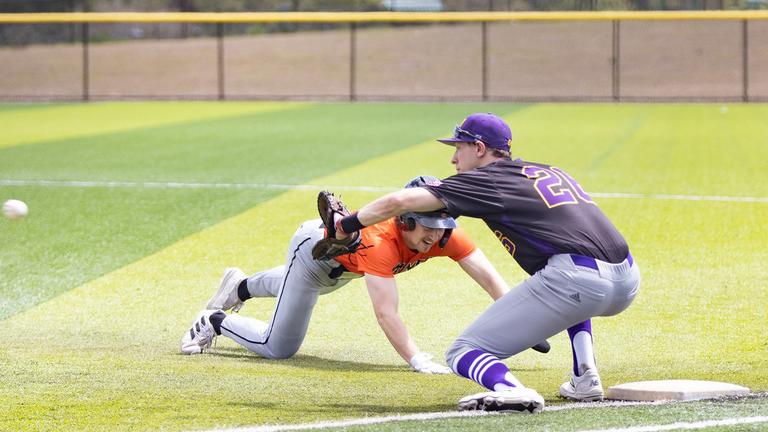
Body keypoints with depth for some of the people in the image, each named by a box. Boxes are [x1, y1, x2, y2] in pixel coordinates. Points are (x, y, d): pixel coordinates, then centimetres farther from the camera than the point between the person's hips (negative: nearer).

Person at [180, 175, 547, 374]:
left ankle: (240, 287, 63)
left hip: (343, 262, 7)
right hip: (316, 248, -7)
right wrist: (416, 360, -62)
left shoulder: (444, 234, -31)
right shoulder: (381, 241, -47)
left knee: (297, 287, 36)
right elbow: (385, 313, -53)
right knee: (279, 348, -7)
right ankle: (215, 321, 16)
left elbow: (487, 276, -35)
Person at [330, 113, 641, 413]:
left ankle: (511, 391, -29)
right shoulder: (551, 171, 27)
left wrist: (347, 225, 17)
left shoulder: (487, 180, 8)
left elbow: (400, 201, 4)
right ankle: (585, 380, 25)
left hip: (578, 281, -7)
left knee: (463, 352, 2)